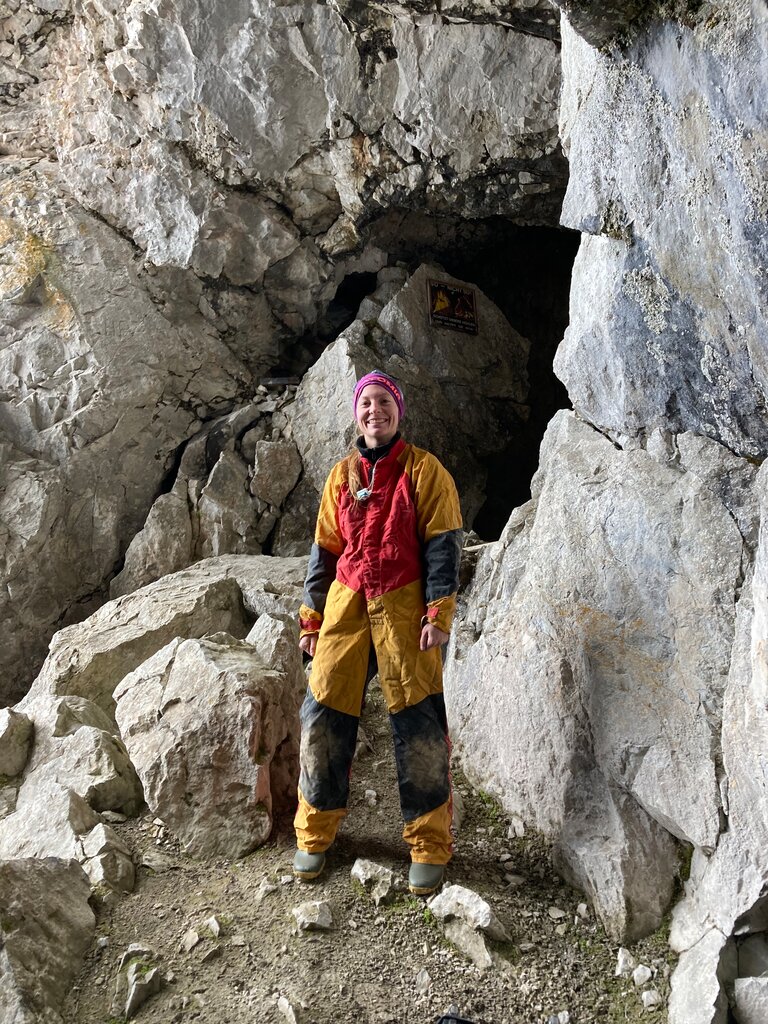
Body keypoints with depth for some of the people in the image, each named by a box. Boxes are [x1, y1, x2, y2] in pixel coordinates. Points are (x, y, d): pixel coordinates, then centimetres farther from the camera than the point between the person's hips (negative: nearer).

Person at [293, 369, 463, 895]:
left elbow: (442, 545, -4)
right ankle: (315, 834, 22)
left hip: (404, 608, -4)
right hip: (346, 606, 4)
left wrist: (438, 613, -13)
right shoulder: (342, 473, 12)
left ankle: (429, 846, 13)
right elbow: (325, 549, 16)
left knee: (418, 724, -3)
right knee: (324, 716, 4)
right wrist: (311, 617, 13)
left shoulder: (424, 470, 0)